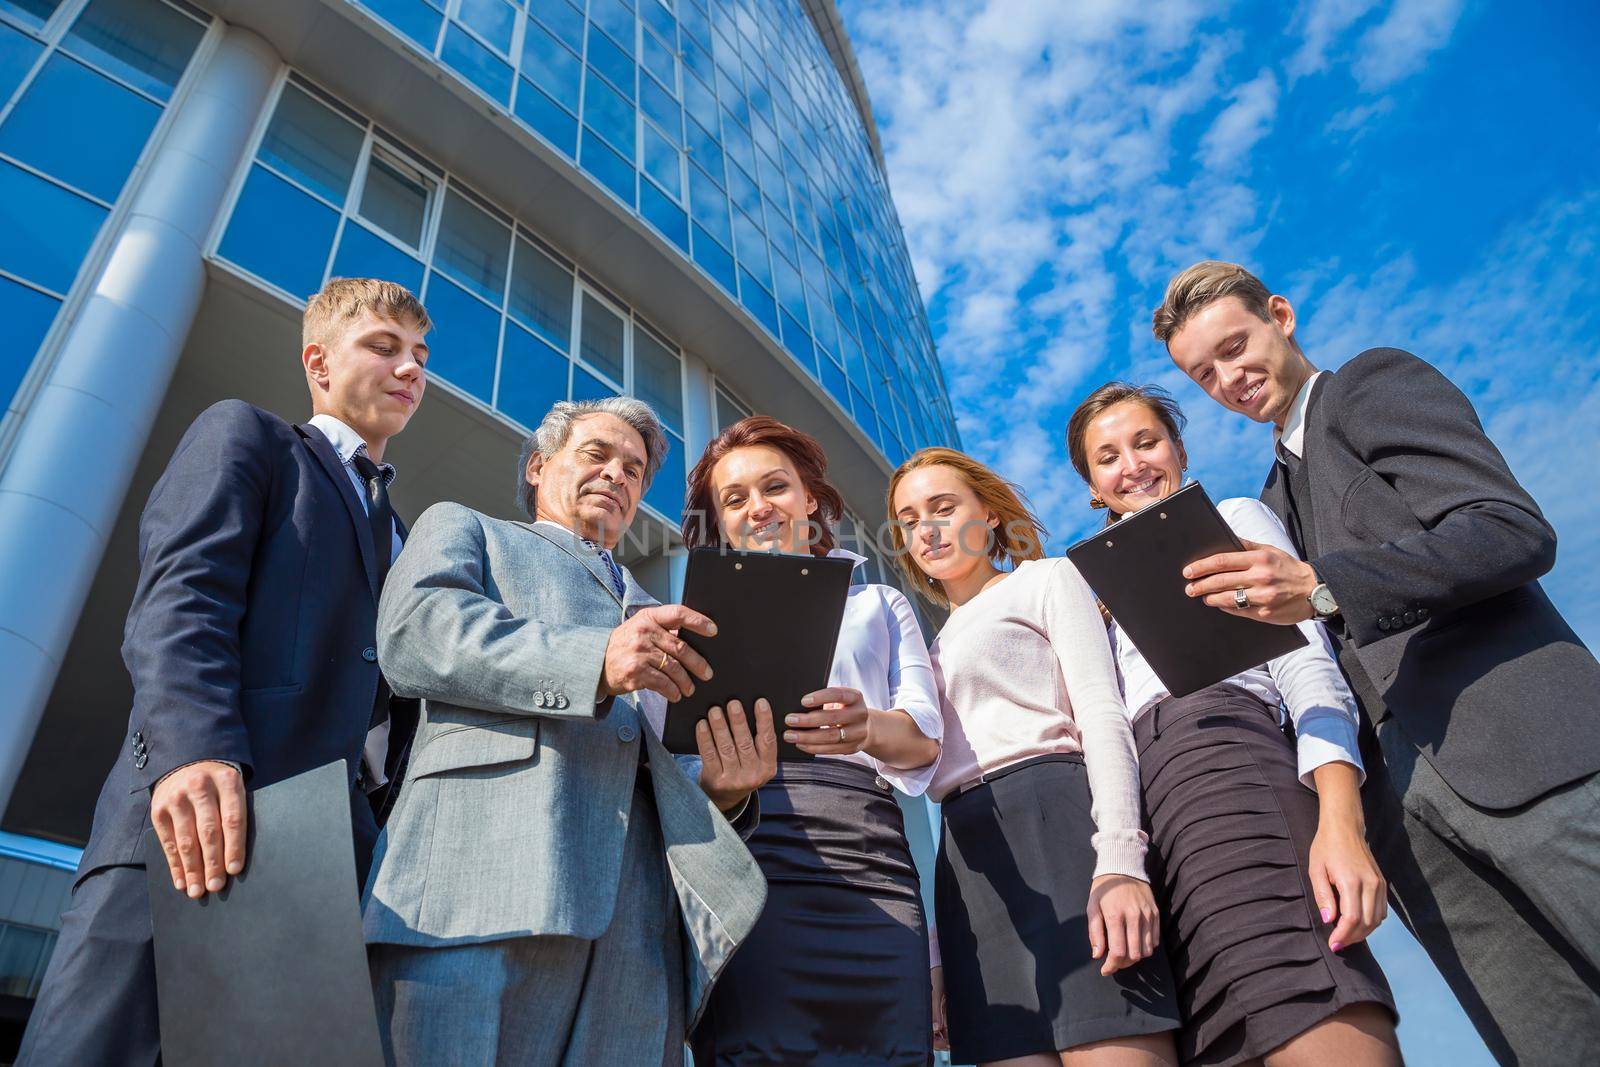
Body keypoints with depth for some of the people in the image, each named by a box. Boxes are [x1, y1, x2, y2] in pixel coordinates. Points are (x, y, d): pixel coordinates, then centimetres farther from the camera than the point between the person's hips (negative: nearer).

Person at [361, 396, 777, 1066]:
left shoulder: (659, 617, 34)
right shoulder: (462, 528, 21)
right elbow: (412, 631, -1)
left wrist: (724, 792, 2)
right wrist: (596, 660, -14)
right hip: (486, 882, -4)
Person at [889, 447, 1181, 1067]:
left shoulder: (1046, 579, 15)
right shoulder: (937, 649, 30)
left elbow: (1103, 714, -1)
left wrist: (1119, 859, -18)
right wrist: (931, 950, 15)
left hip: (1052, 816, -5)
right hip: (969, 858, 6)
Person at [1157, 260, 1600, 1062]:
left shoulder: (1377, 382, 6)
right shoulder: (1276, 497, 26)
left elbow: (1517, 532, -10)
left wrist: (1321, 588, -21)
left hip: (1517, 745, -6)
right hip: (1399, 803, 6)